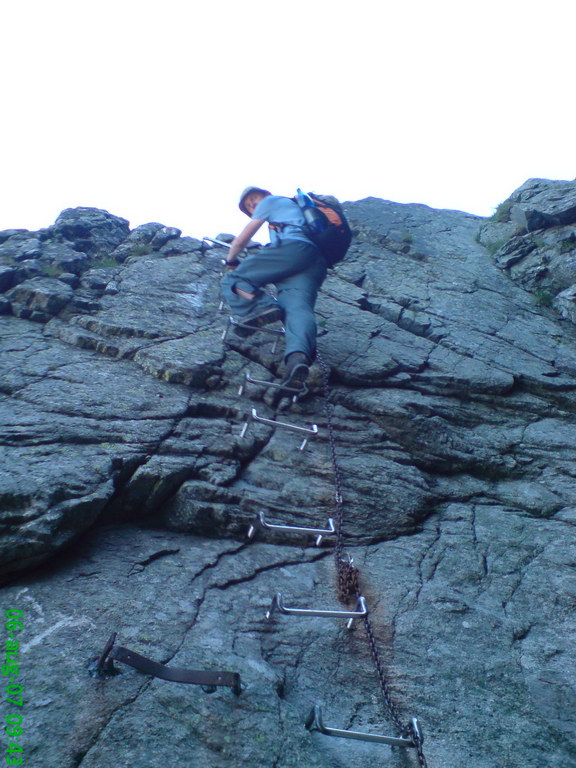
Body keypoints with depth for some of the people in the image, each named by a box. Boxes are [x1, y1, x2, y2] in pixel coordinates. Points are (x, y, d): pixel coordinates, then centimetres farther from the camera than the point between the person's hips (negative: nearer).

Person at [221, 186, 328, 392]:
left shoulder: (271, 201, 23)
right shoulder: (300, 208, 44)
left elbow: (242, 240, 23)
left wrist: (231, 261, 39)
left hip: (292, 248, -6)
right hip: (317, 265, 7)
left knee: (233, 279, -1)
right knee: (298, 307, -20)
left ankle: (260, 307, -32)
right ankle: (299, 355, -50)